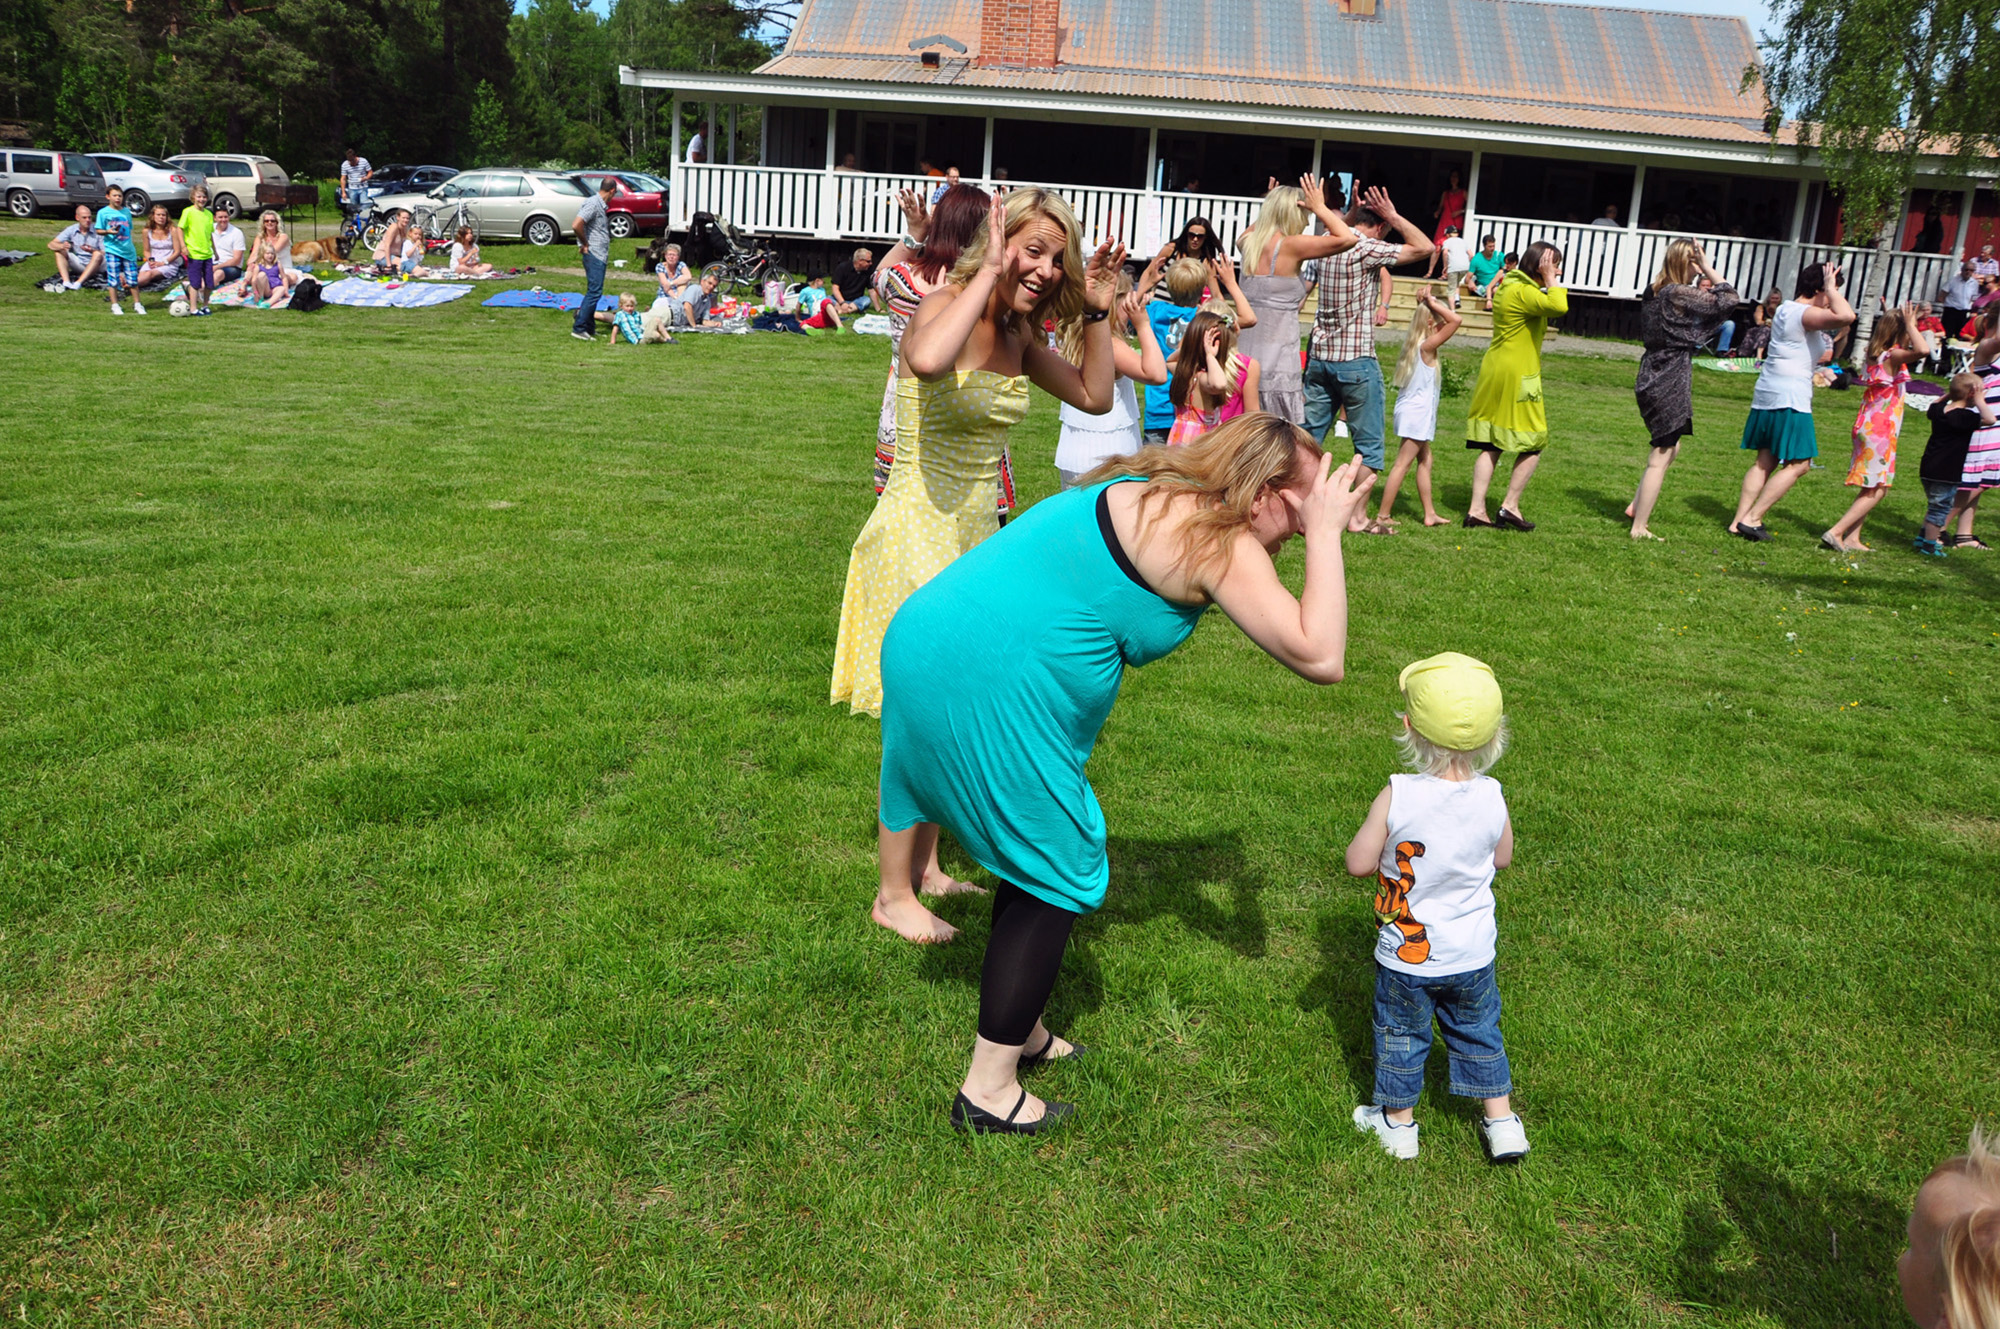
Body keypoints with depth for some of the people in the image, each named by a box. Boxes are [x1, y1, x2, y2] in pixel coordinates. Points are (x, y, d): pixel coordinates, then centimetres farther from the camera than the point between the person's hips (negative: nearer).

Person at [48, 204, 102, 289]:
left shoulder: (97, 232, -8)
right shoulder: (71, 230, 1)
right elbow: (51, 244, -3)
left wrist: (93, 251, -34)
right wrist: (61, 246, -27)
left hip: (94, 265, -4)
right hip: (78, 265, 4)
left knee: (97, 255, -32)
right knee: (60, 251, -14)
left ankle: (78, 283, -42)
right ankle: (66, 282, -33)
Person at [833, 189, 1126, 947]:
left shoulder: (1019, 334, 7)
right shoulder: (943, 308, -16)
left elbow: (1095, 397, 14)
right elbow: (927, 360, -41)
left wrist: (1096, 313, 3)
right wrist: (989, 274, -30)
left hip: (975, 535, 8)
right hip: (917, 533, -8)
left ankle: (920, 868, 32)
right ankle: (894, 896, 12)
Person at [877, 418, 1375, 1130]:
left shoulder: (1150, 494, 18)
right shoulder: (1218, 541, -9)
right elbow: (1319, 656, -13)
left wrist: (1321, 521, 25)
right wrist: (1325, 533, -5)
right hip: (991, 687, -10)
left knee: (1037, 851, 24)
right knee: (1054, 879, 6)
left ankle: (1019, 1032, 40)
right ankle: (989, 1091, 16)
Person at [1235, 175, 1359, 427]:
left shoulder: (1249, 243, 9)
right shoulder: (1290, 246, -10)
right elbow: (1348, 238, -14)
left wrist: (1269, 206, 31)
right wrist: (1319, 207, -3)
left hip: (1244, 358, 7)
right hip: (1278, 366, -7)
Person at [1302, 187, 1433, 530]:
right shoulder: (1368, 250, -13)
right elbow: (1424, 247, -10)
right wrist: (1394, 216, -3)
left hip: (1320, 356, 7)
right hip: (1357, 361, -6)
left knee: (1308, 435, 11)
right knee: (1368, 443, 3)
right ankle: (1359, 514, 4)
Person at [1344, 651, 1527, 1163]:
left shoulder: (1396, 796, -26)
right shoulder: (1491, 798, -16)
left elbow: (1358, 863, -16)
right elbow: (1503, 858, 2)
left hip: (1405, 955, -2)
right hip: (1472, 953, 3)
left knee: (1400, 1034, 18)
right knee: (1477, 1031, 24)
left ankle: (1398, 1122, 35)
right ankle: (1501, 1121, 35)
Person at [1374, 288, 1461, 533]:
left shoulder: (1413, 345, 8)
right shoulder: (1426, 347, -16)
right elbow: (1456, 320, -25)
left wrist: (1427, 304, 14)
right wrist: (1432, 303, -15)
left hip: (1412, 411, 10)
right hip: (1417, 413, -10)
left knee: (1425, 459, 17)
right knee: (1402, 464, -8)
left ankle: (1430, 514, 25)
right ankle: (1382, 518, -7)